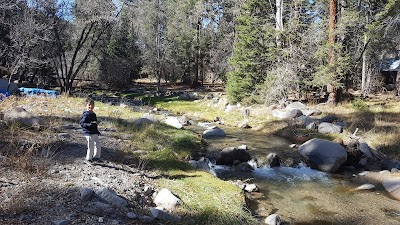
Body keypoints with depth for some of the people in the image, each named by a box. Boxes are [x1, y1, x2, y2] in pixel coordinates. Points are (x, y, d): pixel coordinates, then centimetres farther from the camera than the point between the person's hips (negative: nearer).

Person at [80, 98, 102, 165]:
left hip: (95, 133, 9)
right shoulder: (85, 114, -15)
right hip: (89, 133, -9)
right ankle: (88, 159, 17)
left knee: (98, 145, 15)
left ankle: (96, 157, 31)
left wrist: (97, 131, 24)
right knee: (91, 147, -1)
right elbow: (81, 123, -18)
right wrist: (89, 124, -31)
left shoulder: (93, 114, 12)